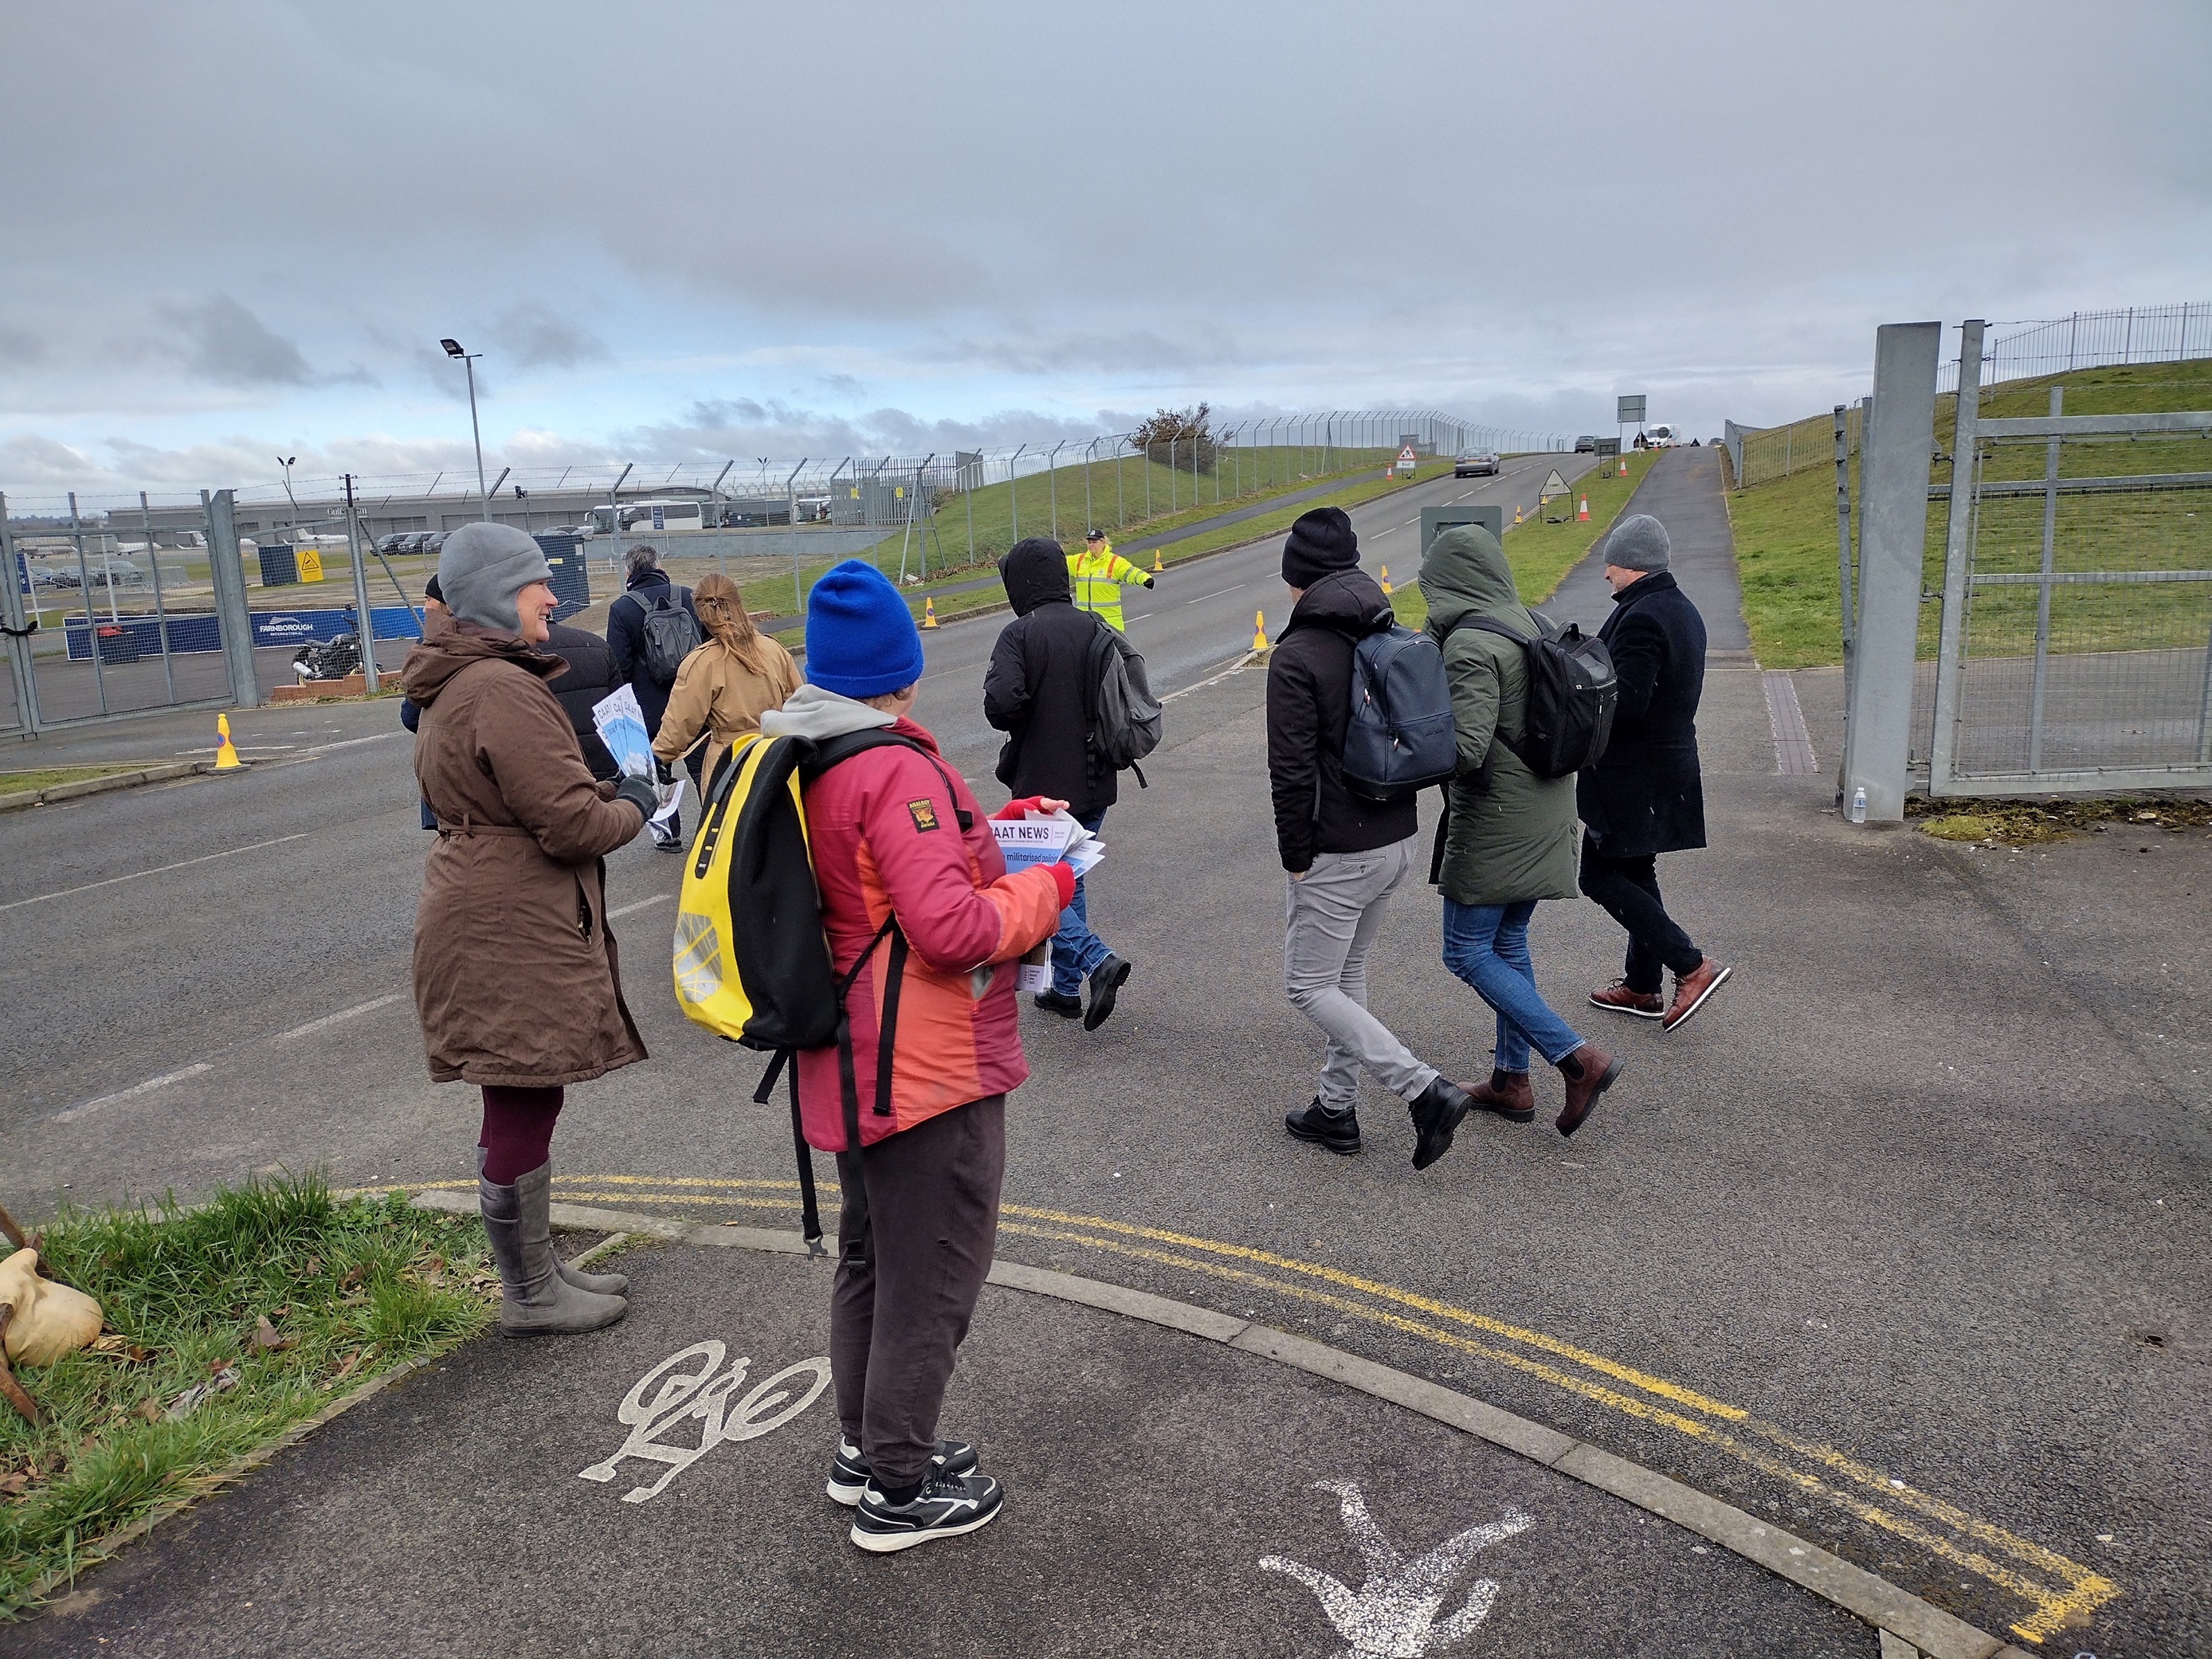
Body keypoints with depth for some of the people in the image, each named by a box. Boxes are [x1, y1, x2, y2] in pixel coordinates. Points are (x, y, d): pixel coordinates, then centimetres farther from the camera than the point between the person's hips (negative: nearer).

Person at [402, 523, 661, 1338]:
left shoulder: (455, 686, 15)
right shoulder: (501, 689, -20)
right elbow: (571, 824, -23)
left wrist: (601, 794, 11)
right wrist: (631, 806, -3)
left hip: (487, 924, 11)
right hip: (513, 936, -11)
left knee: (521, 1106, 19)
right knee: (524, 1109, 1)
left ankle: (536, 1268, 32)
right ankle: (529, 1296, 15)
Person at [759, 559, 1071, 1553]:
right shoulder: (897, 771, -23)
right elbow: (952, 928, -28)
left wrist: (986, 835, 8)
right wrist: (1044, 888, -12)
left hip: (853, 1068, 10)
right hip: (929, 1073, -10)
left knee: (872, 1258, 24)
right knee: (932, 1276, 6)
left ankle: (864, 1446, 40)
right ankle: (900, 1490, 21)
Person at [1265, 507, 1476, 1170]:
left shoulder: (1296, 656, -17)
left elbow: (1292, 771, -20)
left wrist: (1297, 858, -10)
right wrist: (1395, 818, 19)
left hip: (1336, 854, -8)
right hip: (1396, 841, 8)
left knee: (1310, 986, 3)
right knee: (1348, 976, 20)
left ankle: (1425, 1090, -6)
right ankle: (1336, 1108, 28)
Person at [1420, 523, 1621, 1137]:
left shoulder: (1470, 646, -19)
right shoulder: (1530, 626, 9)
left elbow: (1466, 749, -27)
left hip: (1495, 822, -9)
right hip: (1545, 815, 9)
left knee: (1467, 951, 1)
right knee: (1508, 943, 17)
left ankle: (1578, 1058, -7)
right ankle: (1511, 1080, 25)